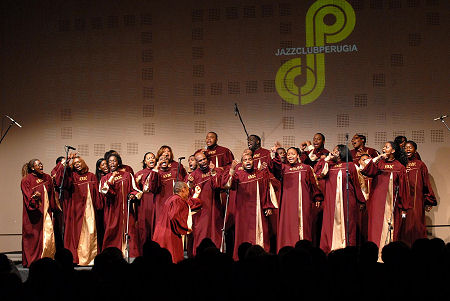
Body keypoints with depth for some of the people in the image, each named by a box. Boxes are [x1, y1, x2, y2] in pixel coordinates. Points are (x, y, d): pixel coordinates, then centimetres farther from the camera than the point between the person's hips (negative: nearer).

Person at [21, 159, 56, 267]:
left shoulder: (47, 178, 11)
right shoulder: (26, 180, -4)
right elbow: (27, 196, -12)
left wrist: (52, 209, 15)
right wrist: (34, 197, -33)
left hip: (46, 211, 5)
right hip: (34, 213, -5)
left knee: (48, 236, -3)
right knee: (33, 237, -4)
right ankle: (31, 261, 2)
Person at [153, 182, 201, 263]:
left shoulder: (173, 198, 18)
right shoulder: (177, 200, -15)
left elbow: (189, 206, 32)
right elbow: (174, 216, -27)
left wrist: (196, 194, 35)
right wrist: (186, 227, -16)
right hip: (170, 235, -11)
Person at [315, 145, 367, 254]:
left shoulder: (349, 165, 6)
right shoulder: (329, 165, 15)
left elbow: (356, 184, 6)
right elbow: (319, 173, -4)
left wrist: (360, 200, 5)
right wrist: (327, 159, 3)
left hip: (346, 200, -3)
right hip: (331, 200, 3)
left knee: (346, 225, -2)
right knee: (330, 224, -2)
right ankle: (329, 250, -1)